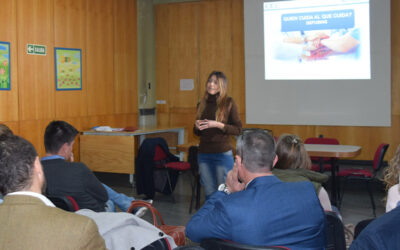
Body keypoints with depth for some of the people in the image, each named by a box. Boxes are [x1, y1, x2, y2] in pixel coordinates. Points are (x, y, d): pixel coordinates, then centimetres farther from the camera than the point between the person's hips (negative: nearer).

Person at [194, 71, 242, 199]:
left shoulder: (228, 103, -4)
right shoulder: (202, 104, 9)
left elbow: (238, 129, -6)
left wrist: (218, 125, -17)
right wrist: (197, 127, -4)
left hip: (223, 154, -4)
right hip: (204, 154, 4)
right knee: (209, 192, 11)